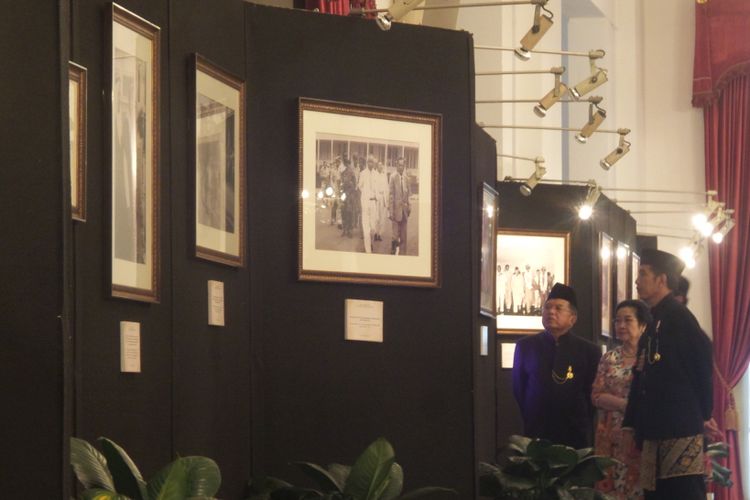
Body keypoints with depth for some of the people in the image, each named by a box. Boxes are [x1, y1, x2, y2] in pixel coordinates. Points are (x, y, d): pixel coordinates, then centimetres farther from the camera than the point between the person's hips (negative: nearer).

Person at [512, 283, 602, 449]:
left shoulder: (589, 352, 2)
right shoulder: (525, 346, 5)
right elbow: (518, 389, 11)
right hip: (536, 434, 1)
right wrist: (530, 420, 9)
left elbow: (593, 394, 6)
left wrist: (584, 426, 4)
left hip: (575, 435, -1)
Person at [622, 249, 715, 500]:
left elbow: (702, 361, -12)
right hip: (656, 431, 9)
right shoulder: (654, 322, 19)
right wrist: (631, 424, 17)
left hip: (680, 429, -9)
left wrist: (704, 413, -6)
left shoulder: (678, 316, -8)